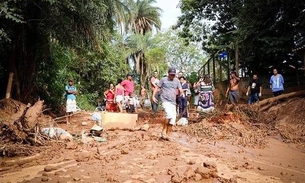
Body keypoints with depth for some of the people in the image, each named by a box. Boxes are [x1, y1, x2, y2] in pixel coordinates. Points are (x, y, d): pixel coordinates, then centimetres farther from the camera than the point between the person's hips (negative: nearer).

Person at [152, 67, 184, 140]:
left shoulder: (176, 81, 13)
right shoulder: (163, 80, 2)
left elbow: (180, 89, 7)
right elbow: (157, 87, 4)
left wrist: (182, 93, -13)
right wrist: (153, 96, -5)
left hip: (173, 102, 5)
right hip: (165, 101, -5)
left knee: (173, 119, 1)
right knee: (170, 115, -26)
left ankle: (167, 135, 12)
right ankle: (163, 131, -9)